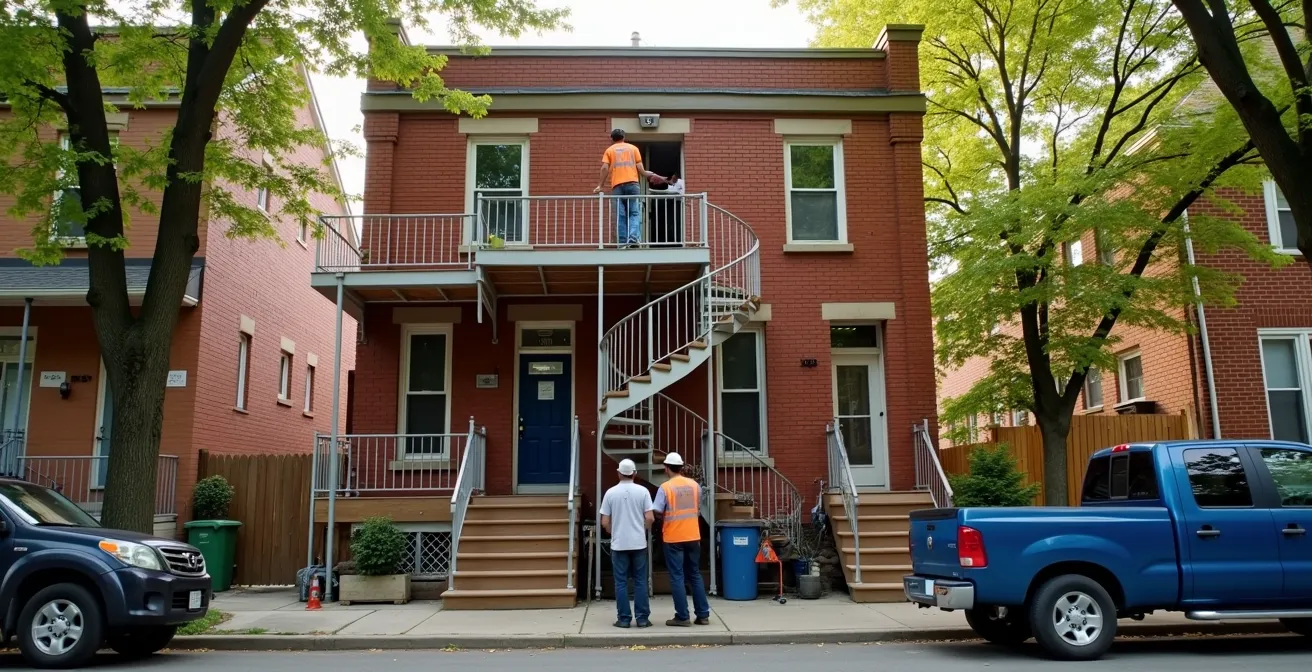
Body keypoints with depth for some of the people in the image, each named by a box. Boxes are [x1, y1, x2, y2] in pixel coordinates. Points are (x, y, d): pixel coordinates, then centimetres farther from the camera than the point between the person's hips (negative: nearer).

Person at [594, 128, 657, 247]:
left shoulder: (609, 150, 15)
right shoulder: (633, 148, 17)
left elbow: (605, 168, 1)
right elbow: (639, 167, 7)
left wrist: (600, 185, 5)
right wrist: (645, 174, 26)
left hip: (617, 185, 0)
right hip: (632, 183, 0)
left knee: (620, 215, 0)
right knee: (635, 212, 0)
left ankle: (622, 241, -6)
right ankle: (634, 237, -20)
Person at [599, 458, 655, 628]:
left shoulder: (611, 493, -3)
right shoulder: (642, 491, -3)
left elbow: (605, 522, -2)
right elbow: (649, 518, -7)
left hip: (619, 544, 0)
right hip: (638, 543, 0)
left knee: (621, 582, 6)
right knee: (640, 582, 7)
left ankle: (624, 618, 7)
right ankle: (642, 618, 8)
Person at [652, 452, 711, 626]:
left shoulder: (665, 487, -11)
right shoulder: (695, 485, 5)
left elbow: (657, 512, -11)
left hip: (673, 538, -5)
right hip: (693, 537, 5)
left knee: (677, 577, 2)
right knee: (695, 575, 13)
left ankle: (682, 617, 3)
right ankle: (703, 615, 14)